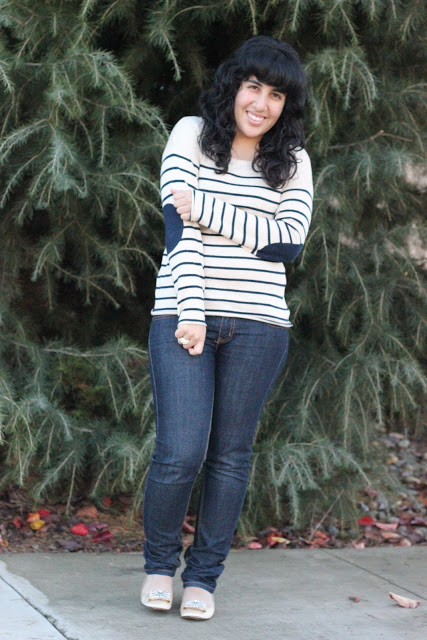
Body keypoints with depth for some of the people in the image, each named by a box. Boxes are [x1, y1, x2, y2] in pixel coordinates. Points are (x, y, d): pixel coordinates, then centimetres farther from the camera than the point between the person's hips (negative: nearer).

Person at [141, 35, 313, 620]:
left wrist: (206, 208, -11)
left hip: (257, 324, 2)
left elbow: (289, 244, -6)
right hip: (184, 314, -2)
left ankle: (204, 577, 19)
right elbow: (180, 229, -5)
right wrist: (190, 314, -14)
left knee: (231, 456, 6)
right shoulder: (191, 135, 5)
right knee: (180, 454, -9)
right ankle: (159, 562, 17)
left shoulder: (293, 163, 9)